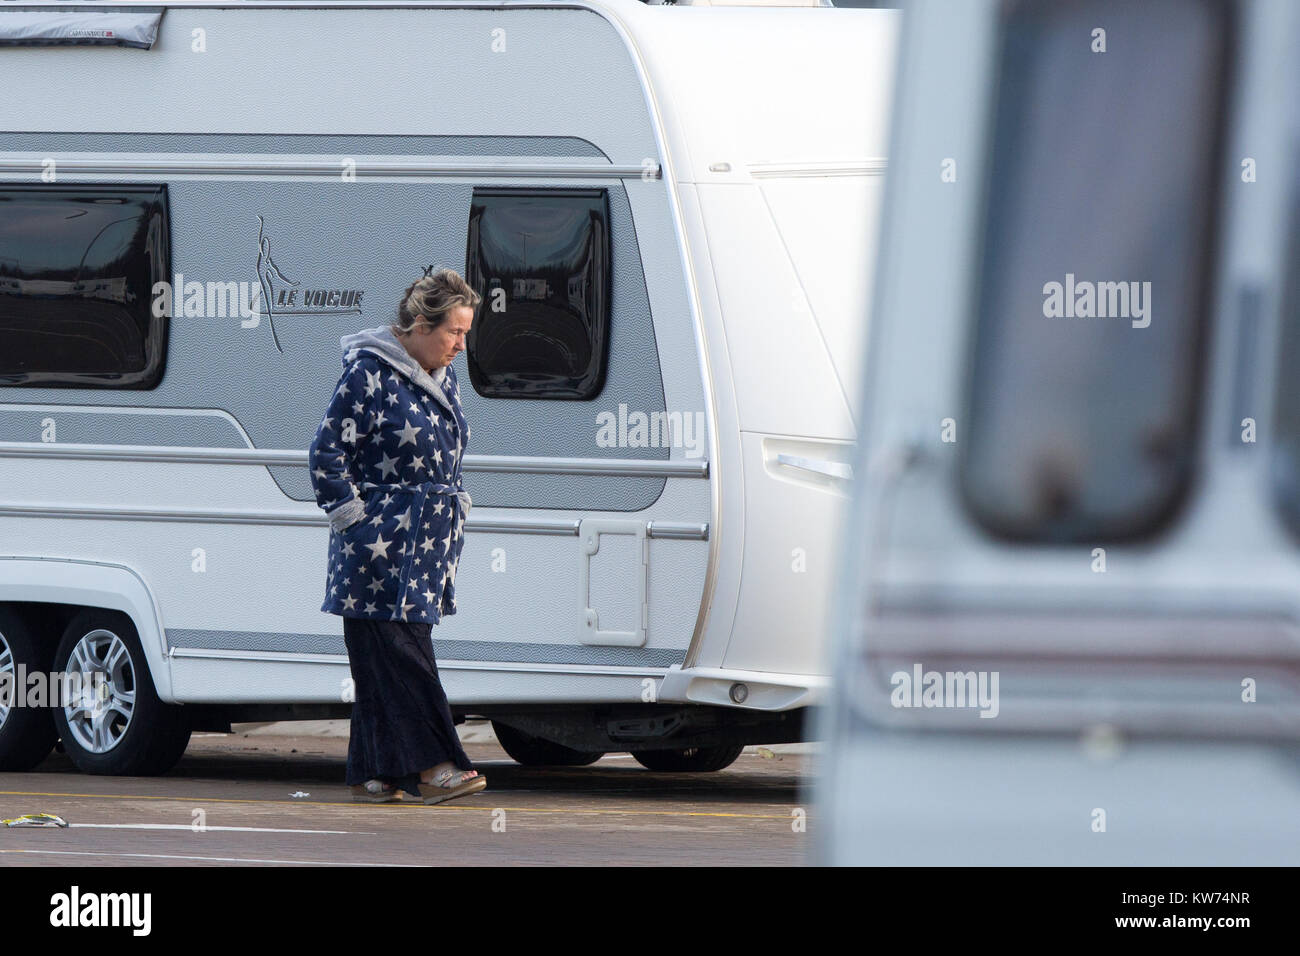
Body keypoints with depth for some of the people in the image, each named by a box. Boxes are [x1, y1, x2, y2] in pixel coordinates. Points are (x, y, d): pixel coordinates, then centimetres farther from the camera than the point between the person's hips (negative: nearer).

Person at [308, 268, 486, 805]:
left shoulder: (443, 378, 15)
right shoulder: (369, 375, -10)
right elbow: (327, 454, -10)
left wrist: (451, 522, 20)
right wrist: (355, 520, -11)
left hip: (426, 548, 8)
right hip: (381, 548, -8)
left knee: (398, 657, 7)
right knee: (400, 653, -10)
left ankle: (374, 775, 9)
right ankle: (431, 766, -14)